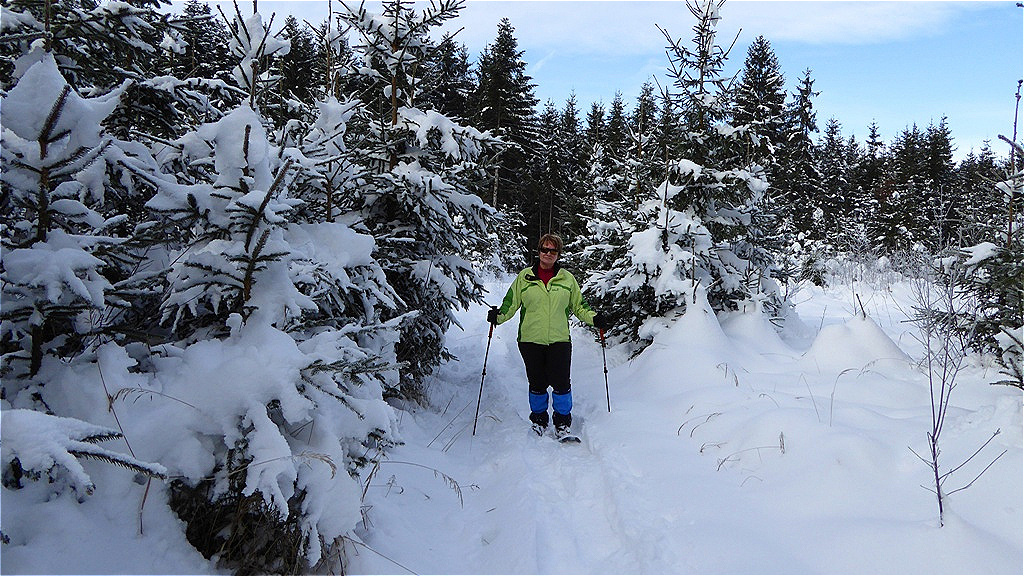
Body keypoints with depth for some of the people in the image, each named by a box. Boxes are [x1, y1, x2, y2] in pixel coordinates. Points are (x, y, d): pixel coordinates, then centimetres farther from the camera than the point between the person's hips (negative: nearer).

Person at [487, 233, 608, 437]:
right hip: (531, 340, 0)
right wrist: (499, 315, -10)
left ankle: (562, 421, 16)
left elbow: (578, 306, 15)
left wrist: (593, 318, 0)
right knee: (537, 383, 7)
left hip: (559, 340, 0)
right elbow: (511, 302, 8)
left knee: (561, 383, -4)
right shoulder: (524, 276, 6)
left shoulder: (567, 278, 9)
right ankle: (539, 419, 27)